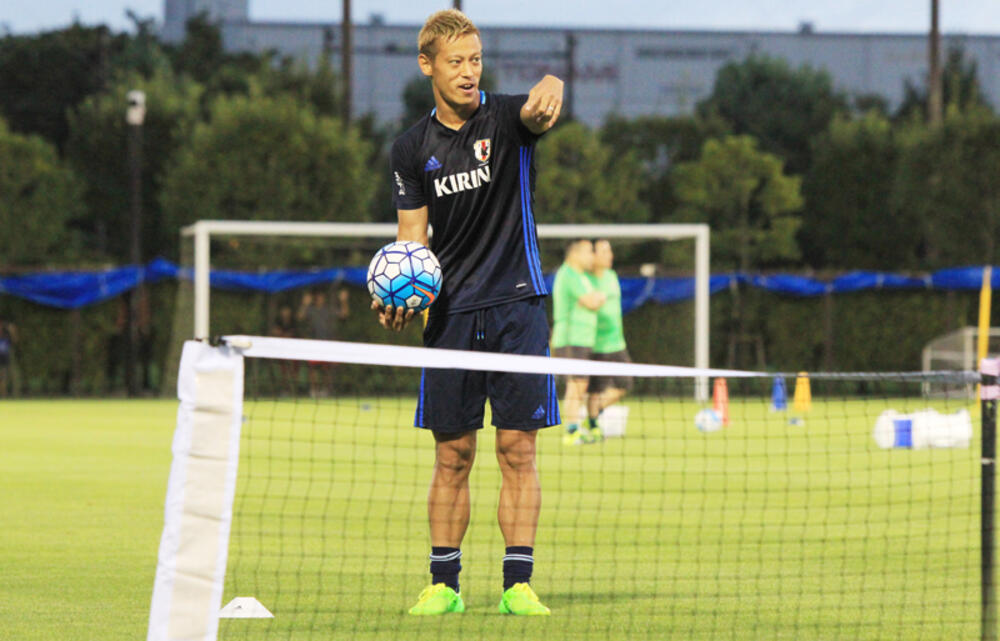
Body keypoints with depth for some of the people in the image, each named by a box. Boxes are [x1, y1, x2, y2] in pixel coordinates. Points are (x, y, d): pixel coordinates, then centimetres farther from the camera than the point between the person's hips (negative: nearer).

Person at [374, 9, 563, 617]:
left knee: (518, 448, -3)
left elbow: (538, 105, -27)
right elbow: (413, 237, 8)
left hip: (517, 304, -2)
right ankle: (444, 584, 11)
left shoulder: (506, 116, -3)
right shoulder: (413, 148, 6)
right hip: (451, 313, 2)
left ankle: (518, 583, 0)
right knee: (452, 456, 4)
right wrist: (399, 298, -10)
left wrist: (550, 91, -53)